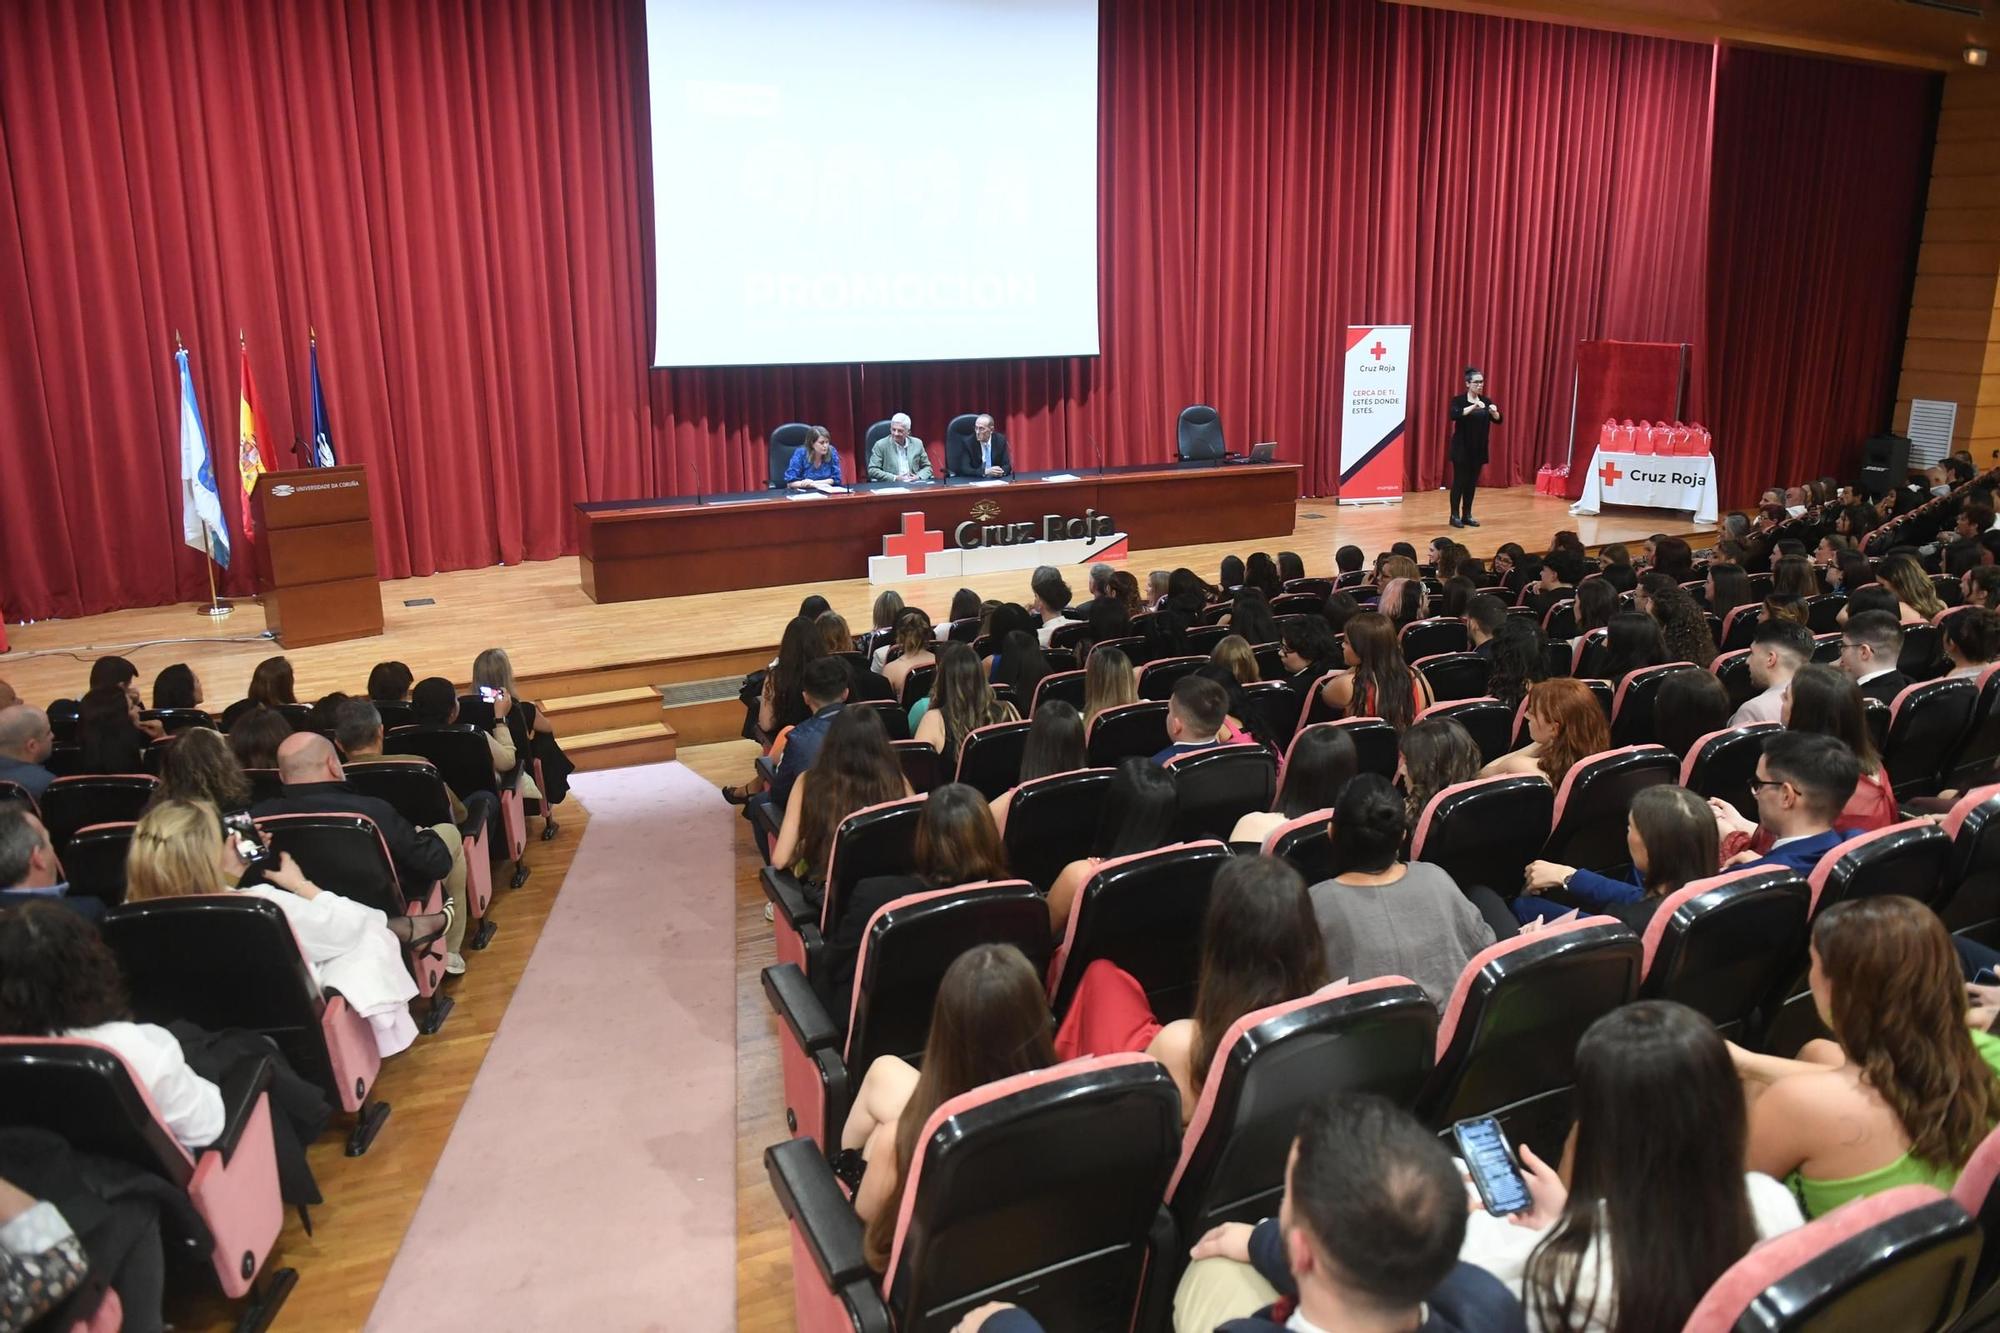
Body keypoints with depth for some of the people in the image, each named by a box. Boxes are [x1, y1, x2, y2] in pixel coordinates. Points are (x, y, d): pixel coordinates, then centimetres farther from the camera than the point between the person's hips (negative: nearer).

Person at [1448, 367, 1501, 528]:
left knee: (1472, 482, 8)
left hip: (1479, 449, 5)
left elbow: (1498, 420, -1)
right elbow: (1454, 415, -25)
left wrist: (1494, 411, -22)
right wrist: (1473, 406, -34)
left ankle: (1467, 515, 15)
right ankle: (1455, 516, 3)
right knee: (1459, 481, -4)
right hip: (1462, 448, -5)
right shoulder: (1459, 400, -6)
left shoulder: (1486, 401, 7)